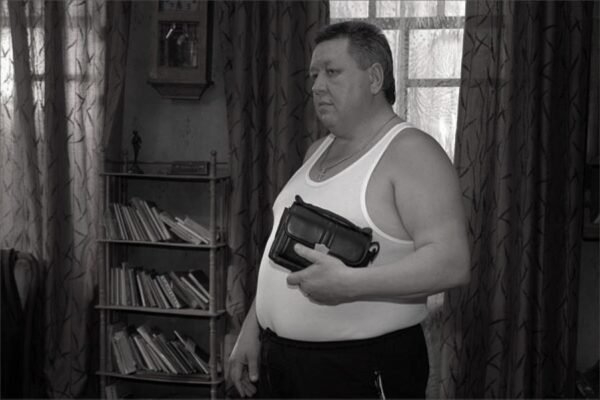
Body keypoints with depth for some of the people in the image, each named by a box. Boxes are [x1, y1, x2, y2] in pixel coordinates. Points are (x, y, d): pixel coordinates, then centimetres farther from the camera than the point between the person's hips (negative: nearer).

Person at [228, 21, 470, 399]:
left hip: (364, 369, -7)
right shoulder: (318, 152, 12)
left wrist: (350, 283, -29)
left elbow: (452, 262, -22)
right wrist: (252, 329, 12)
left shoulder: (410, 152, -13)